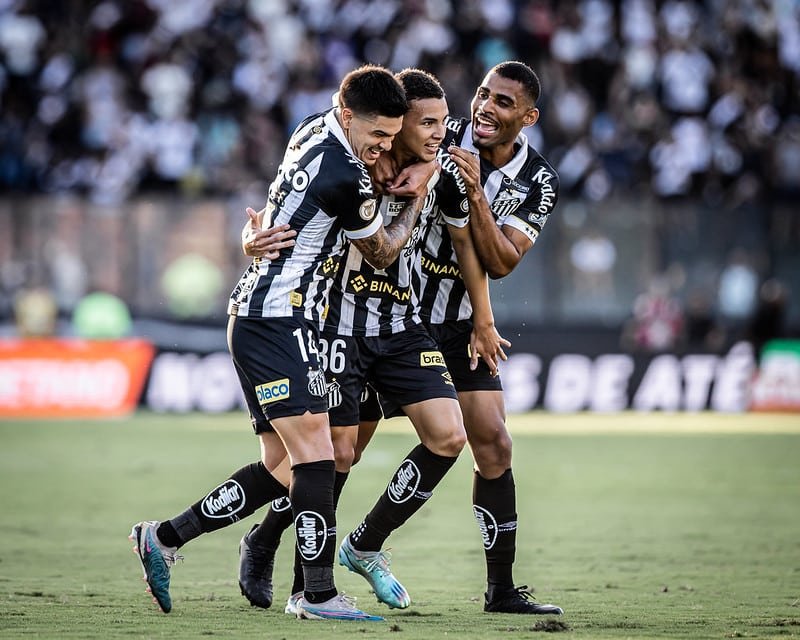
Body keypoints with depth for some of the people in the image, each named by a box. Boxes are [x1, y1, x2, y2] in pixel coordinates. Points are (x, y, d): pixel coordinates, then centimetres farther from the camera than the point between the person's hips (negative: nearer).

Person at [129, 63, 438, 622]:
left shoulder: (315, 130, 9)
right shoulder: (344, 177, -18)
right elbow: (383, 253, 0)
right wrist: (418, 194, 12)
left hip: (254, 318, 10)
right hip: (279, 322, -10)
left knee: (282, 467, 10)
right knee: (316, 459, -13)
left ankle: (163, 539, 15)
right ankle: (320, 594, -14)